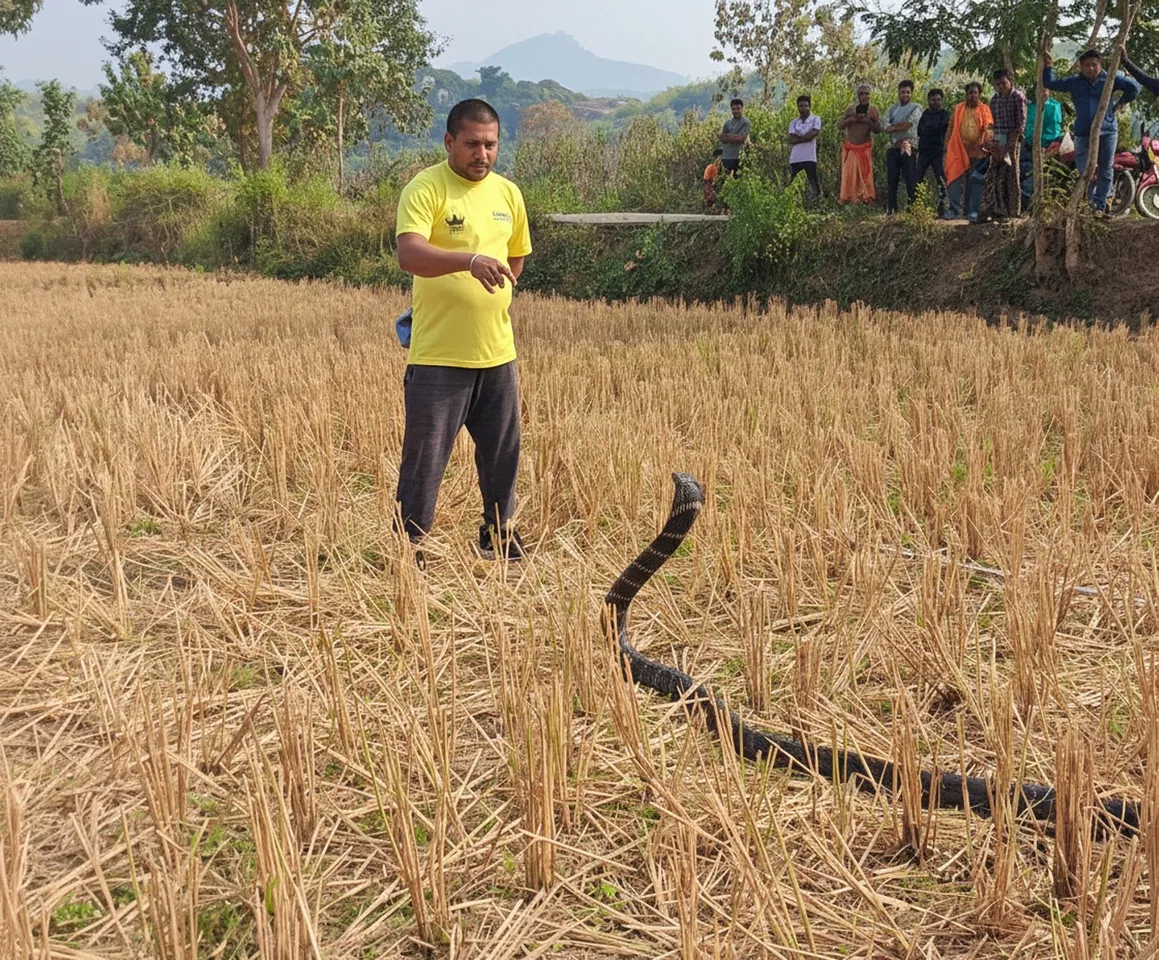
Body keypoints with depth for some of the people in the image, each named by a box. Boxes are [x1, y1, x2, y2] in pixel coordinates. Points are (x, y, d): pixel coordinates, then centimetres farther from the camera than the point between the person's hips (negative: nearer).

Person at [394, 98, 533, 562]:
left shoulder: (508, 193, 10)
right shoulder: (426, 188, -9)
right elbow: (409, 254, -26)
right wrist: (470, 260, -39)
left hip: (497, 354, 6)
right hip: (437, 356, -6)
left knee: (503, 455, 15)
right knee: (424, 459, -1)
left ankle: (498, 537, 33)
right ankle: (408, 549, 12)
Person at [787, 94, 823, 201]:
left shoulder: (815, 119, 4)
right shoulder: (793, 122, 13)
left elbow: (813, 134, -12)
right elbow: (791, 140, 0)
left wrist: (798, 138, -4)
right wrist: (806, 136, -10)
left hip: (809, 158, -3)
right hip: (795, 158, 4)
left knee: (813, 183, -4)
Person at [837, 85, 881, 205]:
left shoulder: (872, 110, -1)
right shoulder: (851, 108, 0)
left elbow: (878, 130, -6)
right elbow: (839, 126, -2)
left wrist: (869, 120, -21)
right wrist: (851, 119, -17)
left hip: (865, 148, -1)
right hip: (850, 148, 1)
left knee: (865, 174, -2)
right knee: (849, 174, 0)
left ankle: (865, 198, 2)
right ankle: (848, 199, 5)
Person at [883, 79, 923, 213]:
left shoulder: (916, 107, 3)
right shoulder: (892, 109, 15)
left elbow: (907, 125, -11)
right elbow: (886, 128, 0)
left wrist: (894, 127, -1)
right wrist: (901, 125, -11)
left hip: (909, 148, -4)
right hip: (893, 148, 4)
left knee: (911, 182, -5)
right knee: (891, 181, 5)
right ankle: (890, 211, 10)